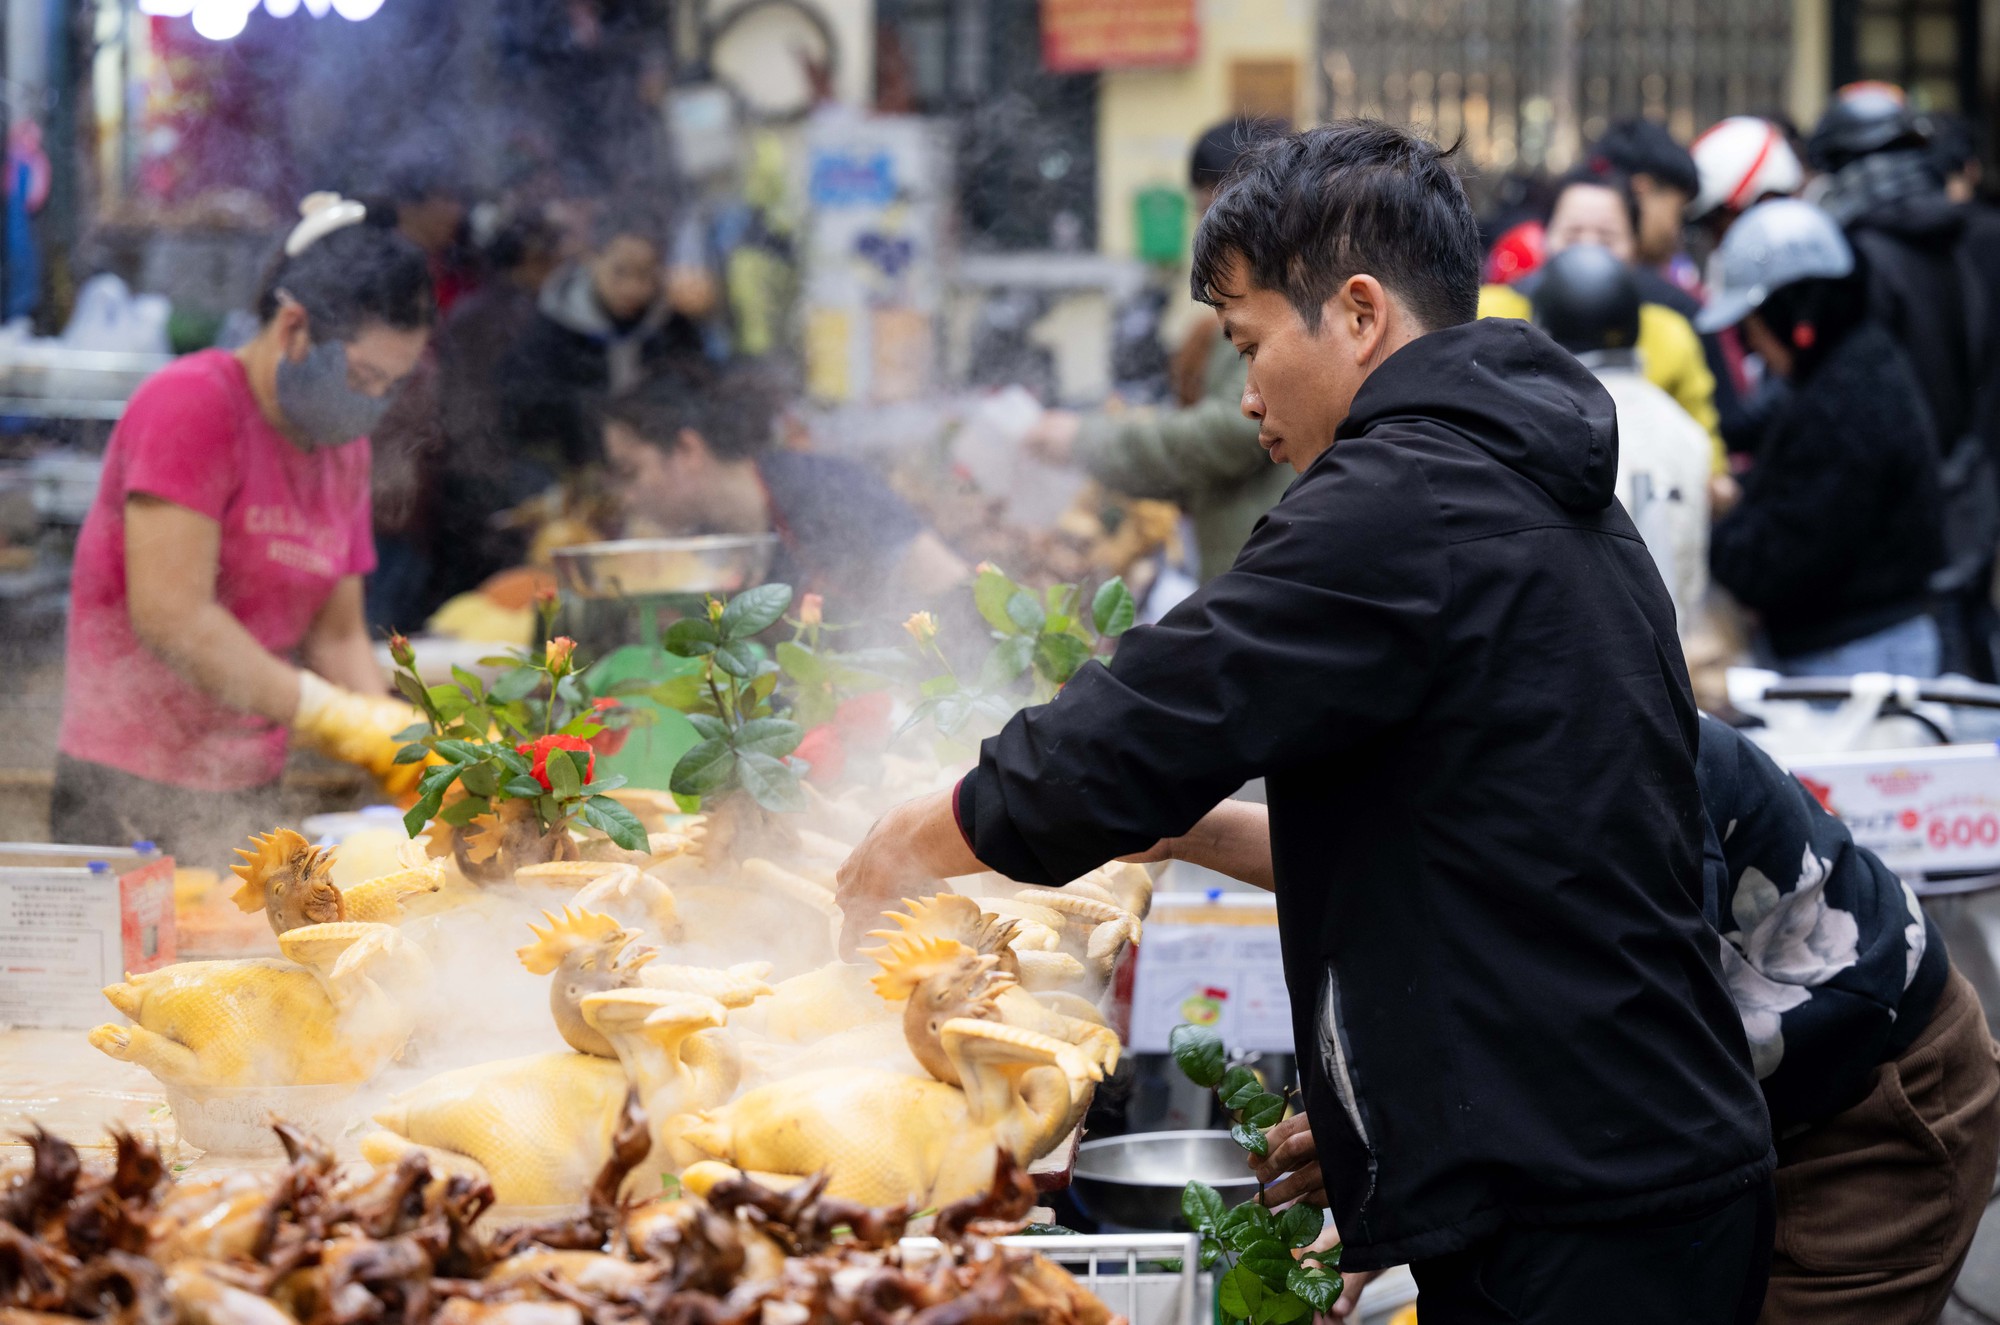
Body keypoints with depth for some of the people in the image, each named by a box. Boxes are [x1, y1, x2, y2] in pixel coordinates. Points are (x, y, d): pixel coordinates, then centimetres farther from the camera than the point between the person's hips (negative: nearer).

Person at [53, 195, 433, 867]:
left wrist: (392, 731, -4)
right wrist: (333, 715, -18)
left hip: (251, 789, 8)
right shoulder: (190, 405, -11)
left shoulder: (343, 447, 14)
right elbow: (171, 616, -19)